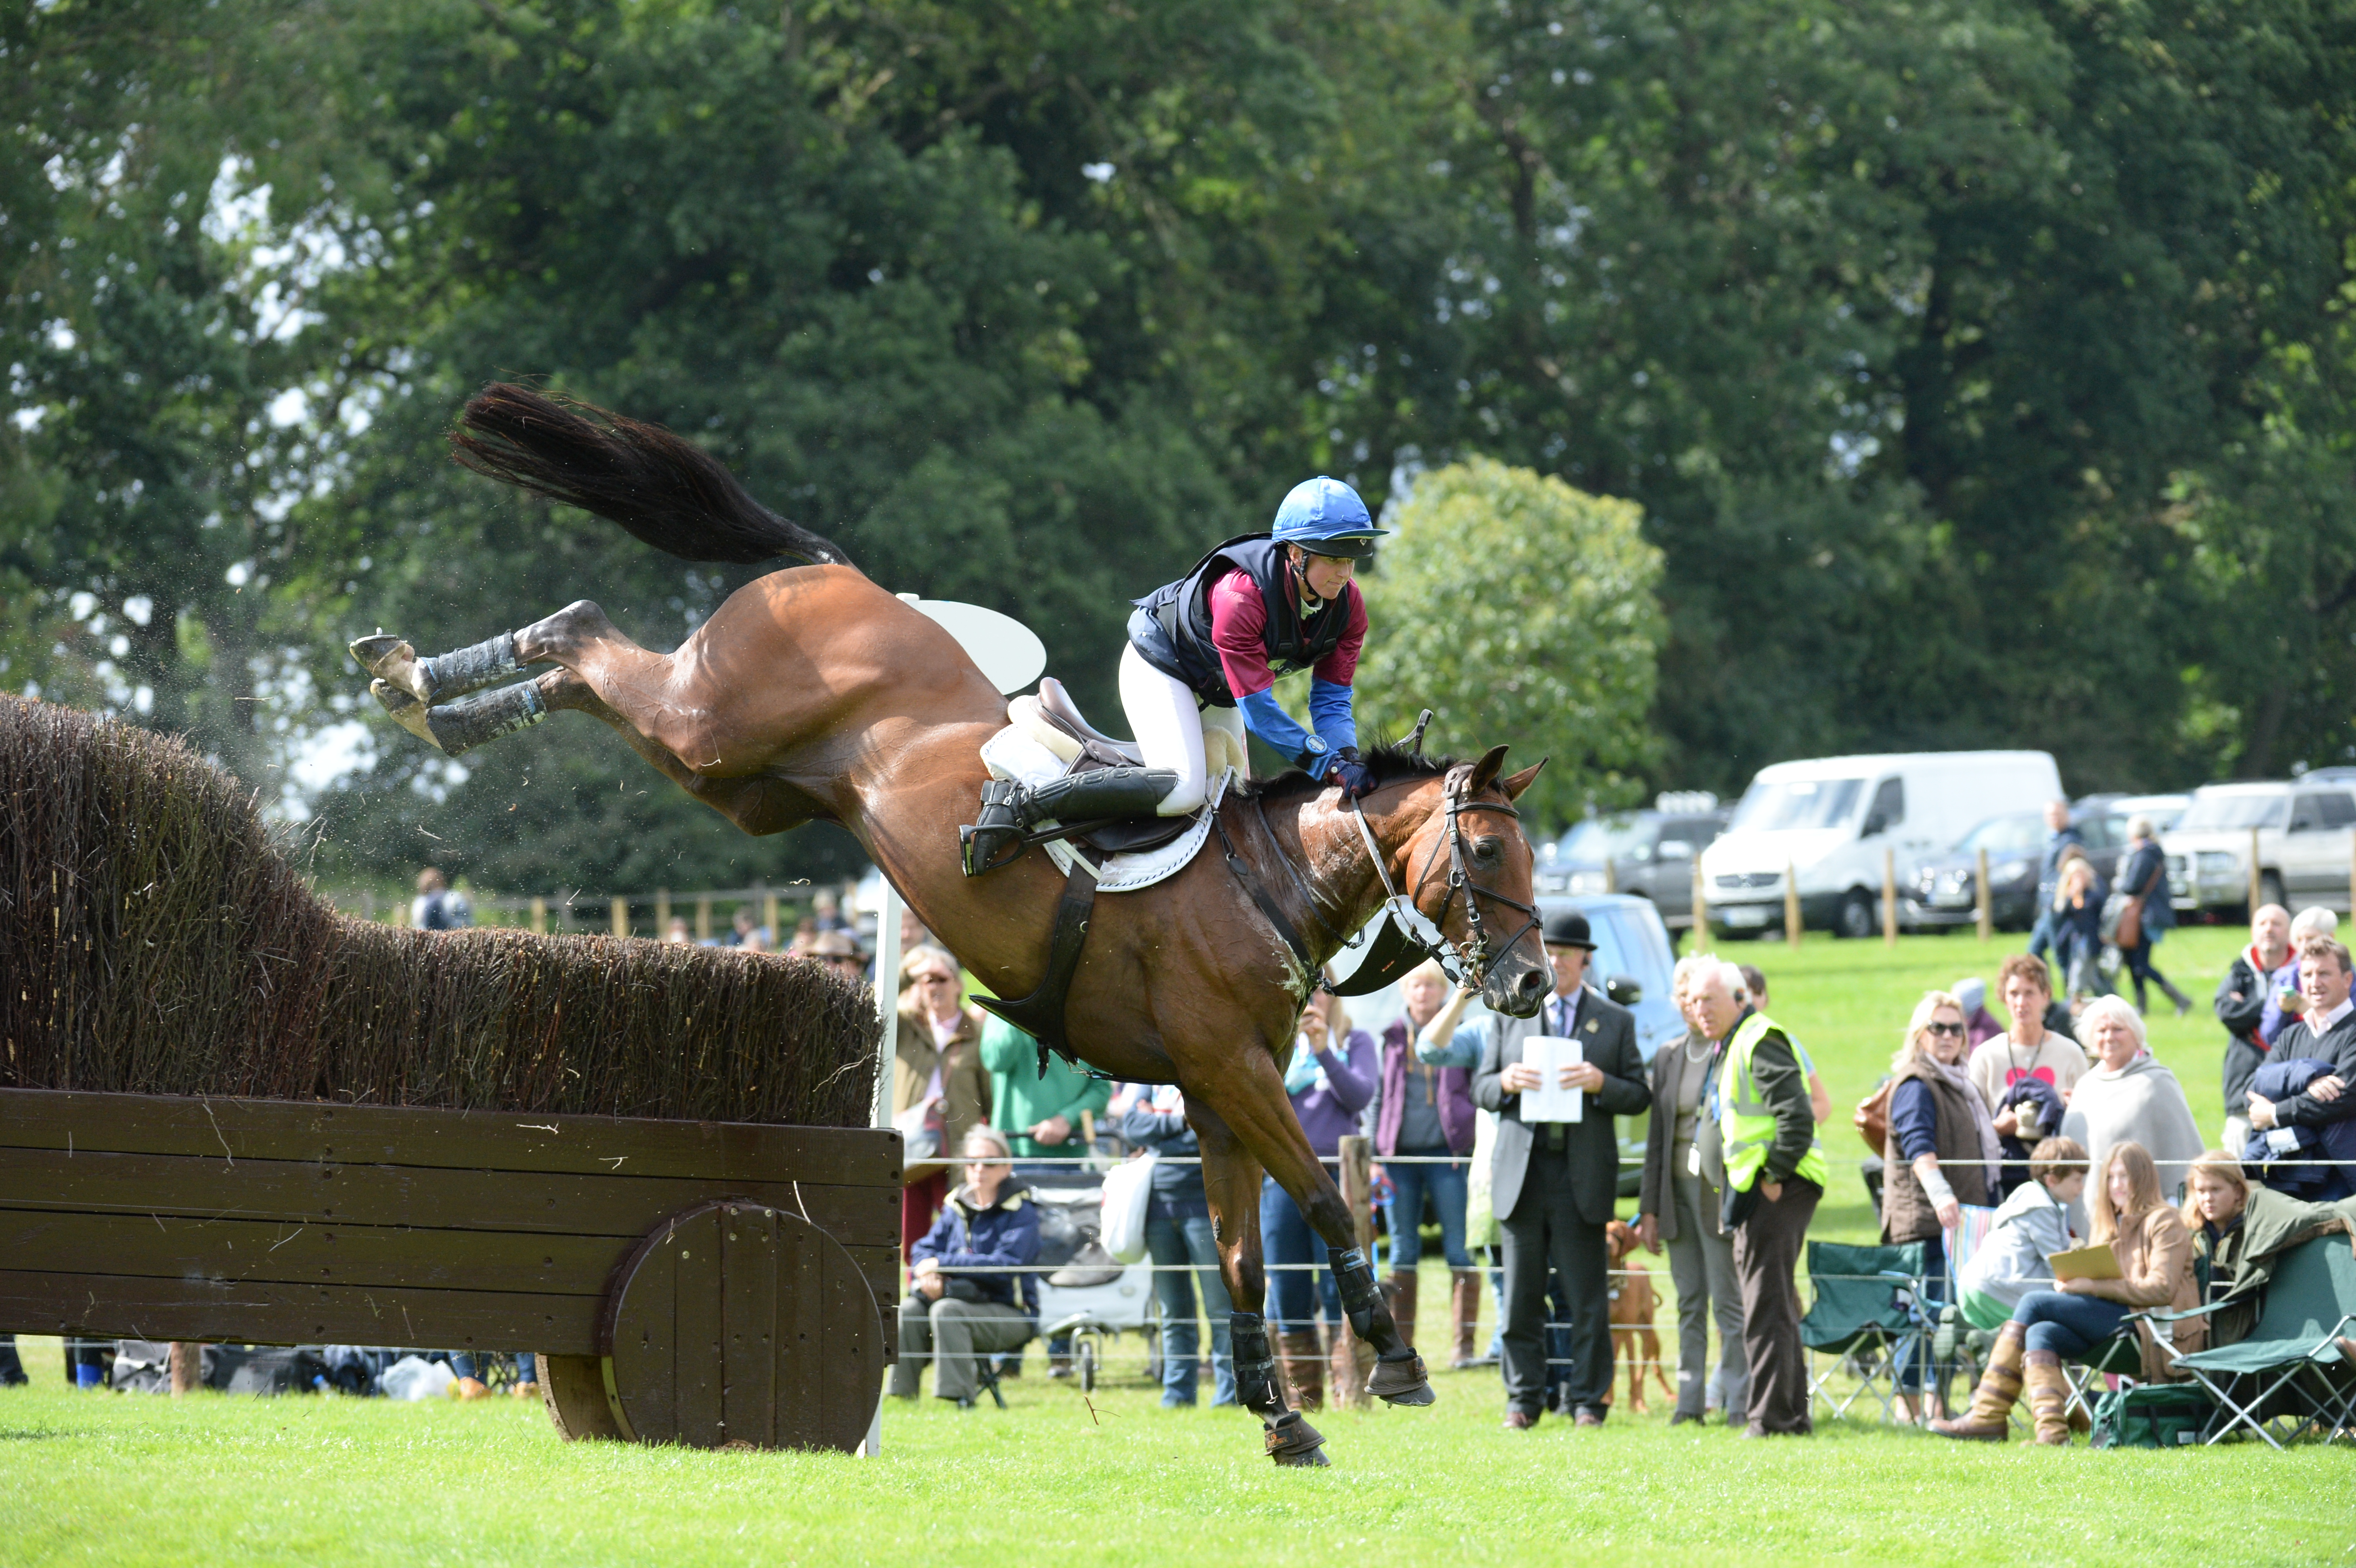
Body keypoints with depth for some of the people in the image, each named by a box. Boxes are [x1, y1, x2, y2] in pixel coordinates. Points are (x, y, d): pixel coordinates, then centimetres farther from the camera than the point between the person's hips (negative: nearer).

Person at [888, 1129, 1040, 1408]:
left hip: (1010, 1313, -6)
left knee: (947, 1310, -33)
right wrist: (928, 1275, -18)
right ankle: (902, 1393, -21)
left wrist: (942, 1265, -20)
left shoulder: (1021, 1214, -7)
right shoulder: (956, 1207, 13)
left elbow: (1005, 1265, -21)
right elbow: (924, 1249, 8)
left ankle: (957, 1396, -35)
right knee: (908, 1311, -22)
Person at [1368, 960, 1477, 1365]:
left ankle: (1464, 1344, -4)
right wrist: (1373, 1155, 4)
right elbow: (1378, 1097, 12)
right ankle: (1400, 1344, 8)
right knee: (1402, 1252, 5)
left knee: (1460, 1251, -6)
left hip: (1446, 1154, -3)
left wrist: (1477, 1153, -5)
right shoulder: (1392, 1038, 9)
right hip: (1400, 1156, 3)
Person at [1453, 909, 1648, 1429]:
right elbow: (1481, 1088, 13)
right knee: (1521, 1296, 2)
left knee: (1587, 1298, -1)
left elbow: (1639, 1096, 6)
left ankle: (1588, 1400, 5)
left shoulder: (1616, 1021, 9)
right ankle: (1523, 1400, 8)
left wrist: (1599, 1083, -13)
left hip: (1583, 1176, -2)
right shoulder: (1509, 1015, 13)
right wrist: (1506, 1082, -10)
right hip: (1523, 1172, 2)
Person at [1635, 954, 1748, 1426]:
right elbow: (1657, 1135, 16)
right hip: (1678, 1190, 6)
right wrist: (1649, 1207, 11)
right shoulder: (1668, 1057, 14)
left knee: (1729, 1299, -5)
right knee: (1689, 1301, 8)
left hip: (1720, 1188, -6)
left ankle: (1737, 1400, -1)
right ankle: (1690, 1399, 11)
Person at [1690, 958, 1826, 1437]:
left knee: (1766, 1307, -10)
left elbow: (1797, 1115, -22)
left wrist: (1775, 1176, -19)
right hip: (1752, 1188, 11)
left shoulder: (1760, 1042, -13)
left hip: (1775, 1190, -11)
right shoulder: (1729, 1046, 20)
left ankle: (1771, 1416, -10)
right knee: (1776, 1305, 14)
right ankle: (1792, 1415, 19)